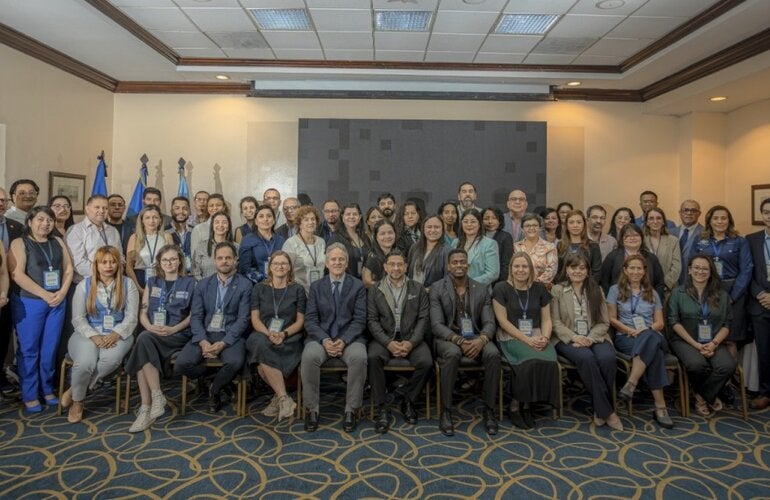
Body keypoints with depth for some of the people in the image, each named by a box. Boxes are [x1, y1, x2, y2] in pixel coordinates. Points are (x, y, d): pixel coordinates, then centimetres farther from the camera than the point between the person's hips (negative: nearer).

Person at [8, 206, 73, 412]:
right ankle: (30, 395, 12)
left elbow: (68, 269, 9)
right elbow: (17, 274, -12)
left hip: (57, 302, 4)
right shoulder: (19, 243, -2)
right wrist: (44, 294, -16)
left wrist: (62, 292, -7)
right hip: (29, 303, -4)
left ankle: (47, 389, 21)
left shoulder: (58, 242, 11)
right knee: (29, 349, 3)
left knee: (50, 348, 9)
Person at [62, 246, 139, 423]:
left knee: (111, 358, -35)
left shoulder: (128, 284, 5)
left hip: (118, 334, 0)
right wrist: (94, 336, -14)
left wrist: (116, 334, -17)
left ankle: (74, 390, -10)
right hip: (89, 334, 0)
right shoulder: (84, 285, 7)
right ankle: (77, 402, -1)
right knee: (85, 363, -31)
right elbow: (78, 318, 2)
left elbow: (131, 317, 0)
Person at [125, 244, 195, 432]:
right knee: (144, 340, -33)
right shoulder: (152, 282, 21)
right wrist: (150, 327, -8)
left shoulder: (189, 283, 11)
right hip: (152, 334, 3)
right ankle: (151, 403, -33)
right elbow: (143, 313, 14)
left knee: (144, 339, -33)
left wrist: (173, 329, -13)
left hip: (178, 335, -3)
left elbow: (193, 315, 3)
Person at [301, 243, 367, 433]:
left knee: (359, 358, -33)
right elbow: (310, 319, 3)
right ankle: (312, 409, -14)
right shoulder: (316, 286, 11)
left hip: (350, 338, -1)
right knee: (309, 357, -31)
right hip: (321, 337, 1)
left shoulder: (358, 286, 8)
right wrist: (324, 340, -15)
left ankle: (350, 410, -16)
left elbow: (359, 319, 0)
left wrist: (344, 340, -16)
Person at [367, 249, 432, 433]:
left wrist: (411, 342, -15)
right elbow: (372, 320, -2)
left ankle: (408, 401, 0)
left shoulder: (418, 289, 6)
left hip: (411, 337, 1)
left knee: (426, 362, -26)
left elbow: (423, 319, 0)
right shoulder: (375, 291, 5)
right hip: (384, 338, 0)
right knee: (373, 357, -31)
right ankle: (382, 408, -17)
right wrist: (388, 343, -17)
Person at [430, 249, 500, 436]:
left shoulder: (482, 289, 8)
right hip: (448, 337, -2)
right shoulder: (437, 288, -1)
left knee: (493, 354, -29)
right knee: (452, 354, -37)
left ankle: (489, 410, -13)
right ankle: (445, 411, -21)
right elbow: (437, 324, -8)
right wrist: (459, 340, -24)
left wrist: (481, 339, -21)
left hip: (475, 337, 3)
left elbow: (489, 322, 2)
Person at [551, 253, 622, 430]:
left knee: (607, 358, -31)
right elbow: (555, 322, -1)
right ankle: (607, 411, -23)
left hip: (595, 338, 2)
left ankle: (600, 410, -14)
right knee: (587, 358, -34)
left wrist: (590, 338, -11)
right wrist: (574, 337, -17)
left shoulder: (596, 290, 15)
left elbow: (604, 322, 8)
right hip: (568, 340, -2)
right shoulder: (557, 290, 7)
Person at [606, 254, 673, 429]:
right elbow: (612, 319, 7)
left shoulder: (652, 293, 22)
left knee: (649, 337, -40)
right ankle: (660, 406, -38)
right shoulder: (615, 290, 15)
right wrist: (629, 330, -11)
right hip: (625, 337, -2)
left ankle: (631, 384, -45)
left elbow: (660, 323, 15)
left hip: (652, 336, 2)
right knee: (654, 350, -38)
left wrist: (646, 330, -8)